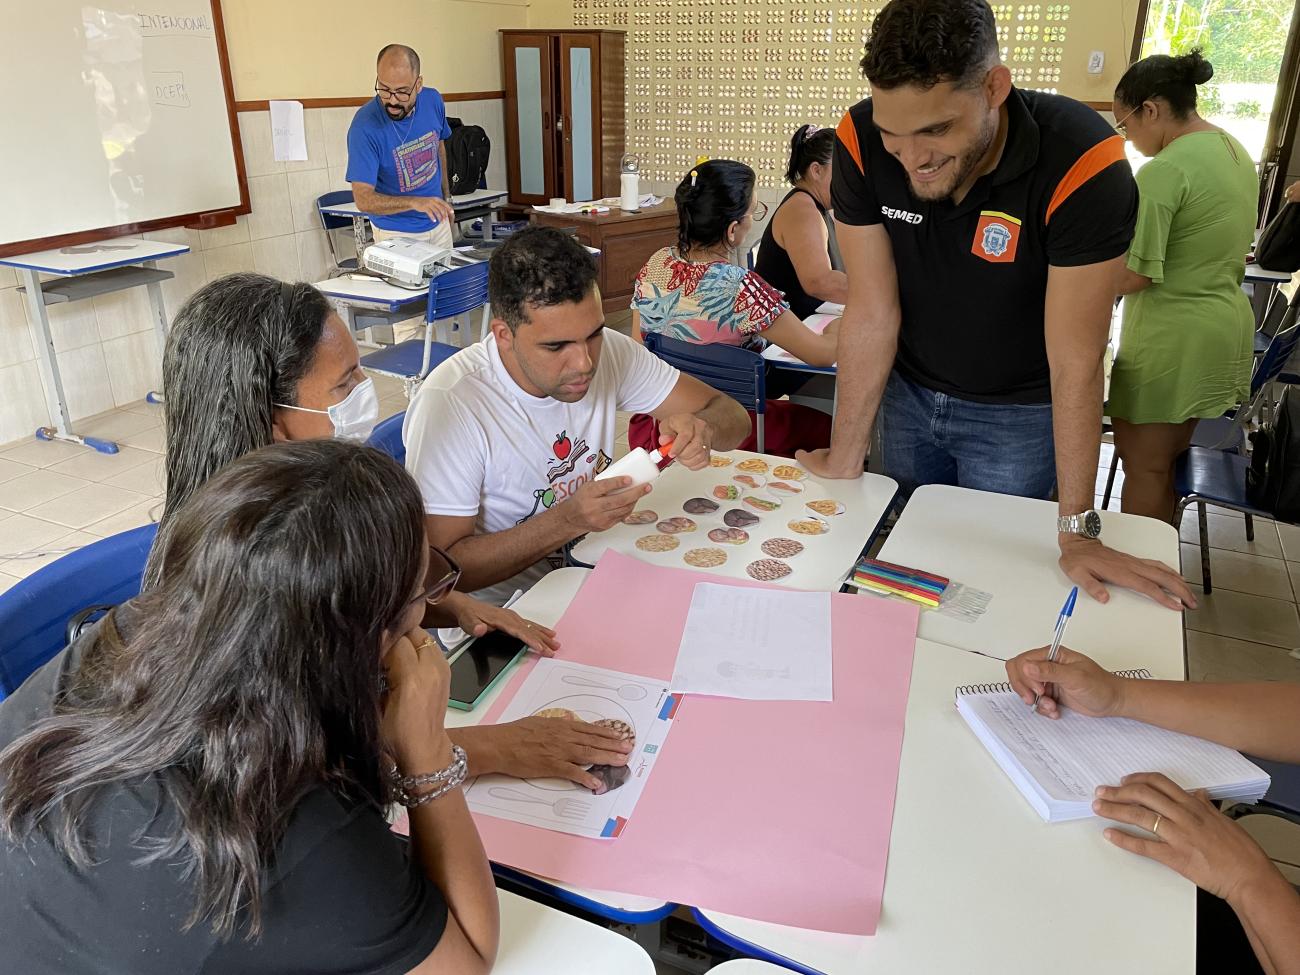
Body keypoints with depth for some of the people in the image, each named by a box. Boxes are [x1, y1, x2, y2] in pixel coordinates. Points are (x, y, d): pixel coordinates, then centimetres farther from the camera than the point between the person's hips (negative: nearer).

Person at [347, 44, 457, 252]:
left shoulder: (433, 101, -9)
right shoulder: (365, 126, -24)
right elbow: (363, 199, -26)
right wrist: (415, 202, -40)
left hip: (438, 223, 5)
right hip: (396, 234, -5)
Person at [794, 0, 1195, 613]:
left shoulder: (1083, 167, -30)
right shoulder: (861, 143, -22)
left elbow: (1075, 361, -26)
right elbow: (872, 313, -17)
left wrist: (1076, 530, -22)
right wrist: (843, 460, -13)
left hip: (1018, 413, -2)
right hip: (907, 393, 3)